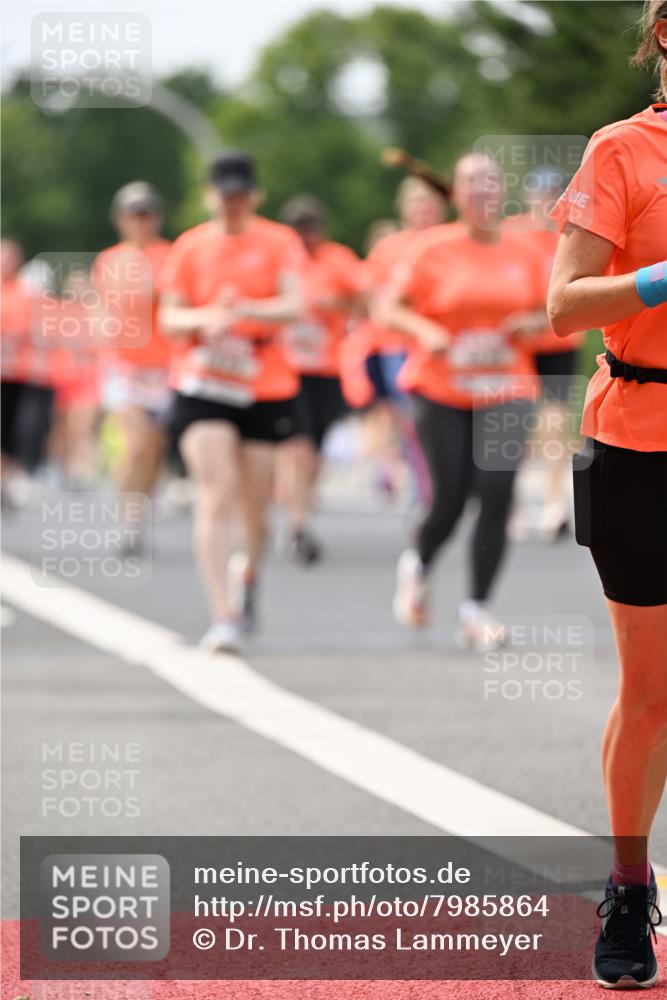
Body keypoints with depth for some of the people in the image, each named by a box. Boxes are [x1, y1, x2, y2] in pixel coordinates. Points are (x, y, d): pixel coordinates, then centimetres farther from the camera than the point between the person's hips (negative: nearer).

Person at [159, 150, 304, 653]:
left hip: (267, 389, 0)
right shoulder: (191, 247, 6)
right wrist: (205, 319, -17)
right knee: (217, 495, -15)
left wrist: (243, 310, -31)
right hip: (202, 387, 0)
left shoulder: (280, 242, 1)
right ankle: (223, 617, -18)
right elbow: (170, 317, 5)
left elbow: (294, 306, -13)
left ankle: (248, 573, 40)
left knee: (256, 507, 5)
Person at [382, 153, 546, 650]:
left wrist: (531, 323, -4)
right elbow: (391, 309, 0)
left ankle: (477, 609, -3)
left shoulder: (522, 252, 6)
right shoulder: (433, 250, -3)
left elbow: (543, 311, 19)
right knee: (449, 501, -2)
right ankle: (418, 564, 33)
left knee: (497, 493, -13)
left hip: (506, 391, 2)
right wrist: (425, 330, -19)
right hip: (442, 390, -2)